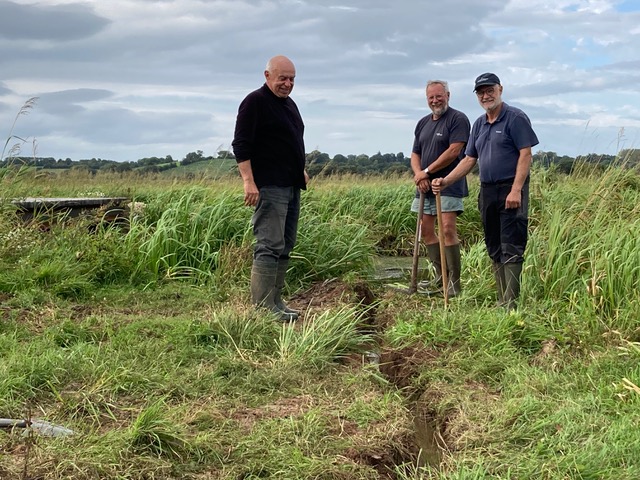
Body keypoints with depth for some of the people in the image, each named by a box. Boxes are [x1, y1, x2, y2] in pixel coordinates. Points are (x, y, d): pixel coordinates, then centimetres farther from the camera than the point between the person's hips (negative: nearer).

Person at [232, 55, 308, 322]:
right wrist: (248, 181, -22)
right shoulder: (255, 102, -8)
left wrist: (300, 170, 27)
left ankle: (276, 303, 16)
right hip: (269, 187, -9)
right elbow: (241, 145, -15)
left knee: (285, 247, 10)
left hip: (291, 187, 10)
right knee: (270, 246, -12)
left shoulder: (289, 104, 20)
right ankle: (262, 308, -10)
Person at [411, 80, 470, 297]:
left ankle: (454, 282, -8)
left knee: (448, 229, -14)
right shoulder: (423, 123, 17)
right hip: (426, 186, 8)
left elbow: (454, 151, -15)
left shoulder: (458, 119, -6)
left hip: (448, 184, -8)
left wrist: (426, 171, -13)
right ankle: (441, 277, 18)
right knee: (426, 230, 8)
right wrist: (418, 174, -5)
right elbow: (415, 154, 17)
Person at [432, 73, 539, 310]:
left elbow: (525, 154, -12)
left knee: (511, 249, -10)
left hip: (511, 191, -8)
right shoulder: (479, 124, 16)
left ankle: (511, 304, -11)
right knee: (494, 249, 10)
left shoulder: (515, 117, -6)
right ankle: (502, 302, 16)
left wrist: (516, 190, -20)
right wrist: (445, 181, 6)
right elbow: (469, 159, 18)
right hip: (487, 191, 8)